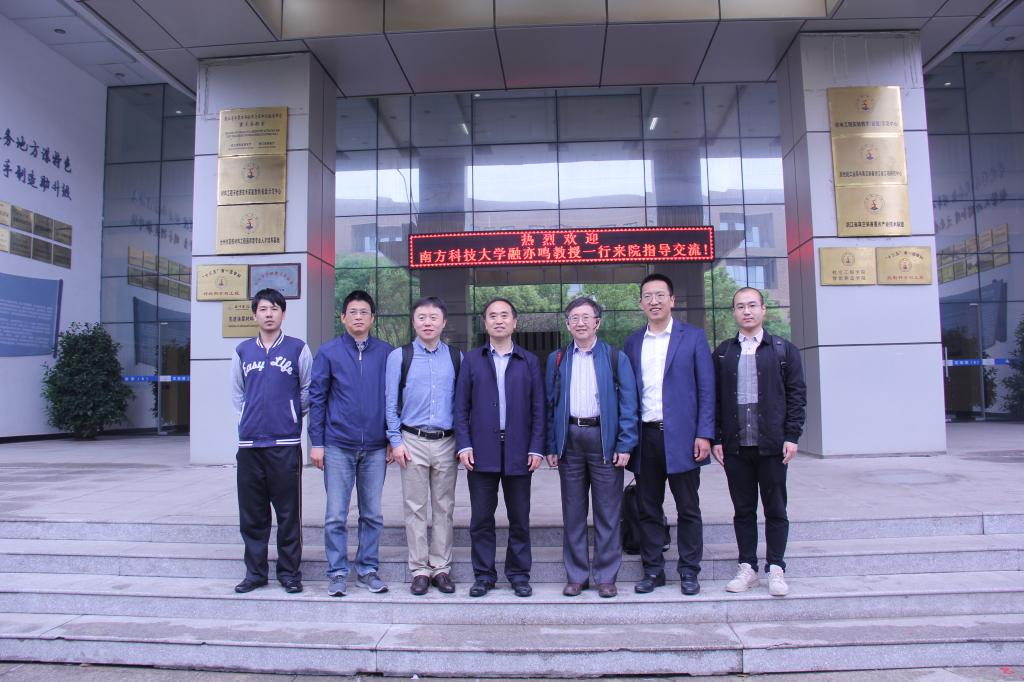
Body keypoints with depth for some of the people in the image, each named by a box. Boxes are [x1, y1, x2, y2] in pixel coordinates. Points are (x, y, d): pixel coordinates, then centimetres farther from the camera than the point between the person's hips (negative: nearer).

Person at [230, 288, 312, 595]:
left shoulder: (298, 349, 2)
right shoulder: (243, 351, 11)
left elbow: (308, 390, 7)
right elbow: (237, 393, 19)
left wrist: (291, 415, 6)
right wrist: (249, 419, 12)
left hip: (285, 443, -3)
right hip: (249, 443, 3)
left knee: (288, 512, 2)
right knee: (252, 513, 9)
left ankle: (290, 572, 14)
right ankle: (255, 572, 22)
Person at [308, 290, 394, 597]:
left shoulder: (386, 352, 3)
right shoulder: (329, 352, 1)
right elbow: (317, 398, 2)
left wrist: (392, 439, 3)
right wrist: (317, 442, -2)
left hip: (375, 447, 1)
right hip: (338, 445, -1)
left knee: (372, 514, 9)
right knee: (336, 516, 3)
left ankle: (368, 570, 22)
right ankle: (337, 573, 16)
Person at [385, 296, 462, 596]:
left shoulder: (456, 358, 6)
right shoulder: (399, 356, 2)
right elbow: (391, 402, 3)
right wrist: (396, 440, -3)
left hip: (446, 442, 1)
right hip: (413, 441, -1)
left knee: (444, 508, 7)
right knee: (415, 508, 4)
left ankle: (441, 568, 18)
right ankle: (419, 570, 14)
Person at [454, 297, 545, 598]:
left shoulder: (529, 361, 8)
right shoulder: (472, 360, 8)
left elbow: (538, 408, 5)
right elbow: (461, 407, 5)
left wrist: (536, 448, -3)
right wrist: (464, 445, -5)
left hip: (518, 452, 0)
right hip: (482, 452, 0)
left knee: (519, 518, 8)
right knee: (481, 518, 6)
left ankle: (519, 575, 21)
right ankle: (484, 575, 19)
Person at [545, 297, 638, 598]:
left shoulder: (616, 358, 4)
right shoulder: (557, 360, 11)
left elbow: (628, 404, 0)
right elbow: (550, 404, 10)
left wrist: (625, 445, -9)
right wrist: (551, 447, 3)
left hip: (604, 439, -2)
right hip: (569, 439, 2)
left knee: (607, 512, 3)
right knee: (573, 511, 8)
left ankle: (606, 576, 15)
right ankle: (576, 575, 19)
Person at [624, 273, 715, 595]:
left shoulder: (693, 337, 2)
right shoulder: (632, 342, 11)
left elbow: (706, 389, -1)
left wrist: (704, 434, -9)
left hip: (680, 436, -3)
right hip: (645, 436, 3)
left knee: (688, 509, 6)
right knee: (648, 509, 10)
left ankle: (689, 571, 19)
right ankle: (653, 570, 21)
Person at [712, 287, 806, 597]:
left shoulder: (783, 350, 4)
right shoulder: (722, 353, 8)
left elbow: (796, 394, 1)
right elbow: (714, 398, 7)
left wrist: (791, 436, -6)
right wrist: (716, 439, 1)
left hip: (772, 444, -1)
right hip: (735, 445, 2)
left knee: (775, 510, 6)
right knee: (743, 510, 9)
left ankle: (775, 569, 17)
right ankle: (747, 568, 19)